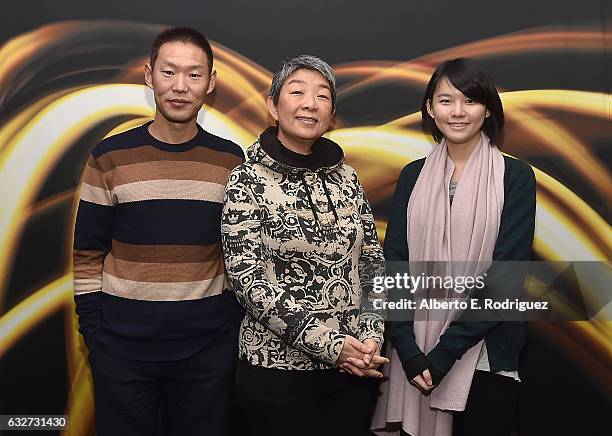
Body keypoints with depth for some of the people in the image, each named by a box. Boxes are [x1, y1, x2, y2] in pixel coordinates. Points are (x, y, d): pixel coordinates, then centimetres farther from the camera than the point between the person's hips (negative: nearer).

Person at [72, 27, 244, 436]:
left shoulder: (231, 160, 0)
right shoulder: (110, 158, -3)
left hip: (209, 348, 1)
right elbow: (88, 253, 0)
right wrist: (94, 333, -4)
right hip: (122, 345, 0)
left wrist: (240, 331, 3)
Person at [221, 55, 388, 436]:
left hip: (353, 362, 4)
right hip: (278, 365, -4)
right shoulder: (247, 181, -8)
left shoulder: (345, 176, 6)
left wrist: (372, 333, -6)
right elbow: (248, 280, -14)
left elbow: (372, 261, 8)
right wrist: (327, 342, -18)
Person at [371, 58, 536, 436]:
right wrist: (408, 350, -11)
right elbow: (394, 260, 0)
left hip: (484, 356, -2)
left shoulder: (515, 177, -4)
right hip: (413, 353, 3)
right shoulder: (414, 176, 5)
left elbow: (506, 276, -10)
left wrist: (444, 353, -15)